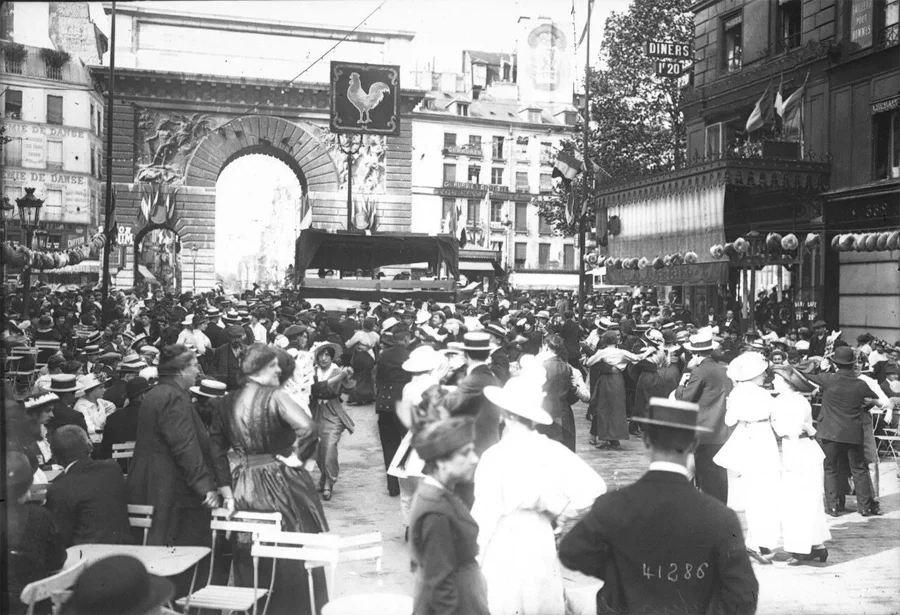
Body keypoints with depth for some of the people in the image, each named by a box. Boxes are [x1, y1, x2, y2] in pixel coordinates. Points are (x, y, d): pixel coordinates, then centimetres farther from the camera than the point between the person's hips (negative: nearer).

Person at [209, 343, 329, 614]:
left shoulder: (225, 404, 1)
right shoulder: (275, 397, -16)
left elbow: (217, 451, 1)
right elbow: (307, 428, -31)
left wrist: (226, 489, 4)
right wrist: (297, 457, -15)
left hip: (244, 489, 5)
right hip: (281, 485, -5)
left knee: (251, 560, 18)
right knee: (294, 556, 11)